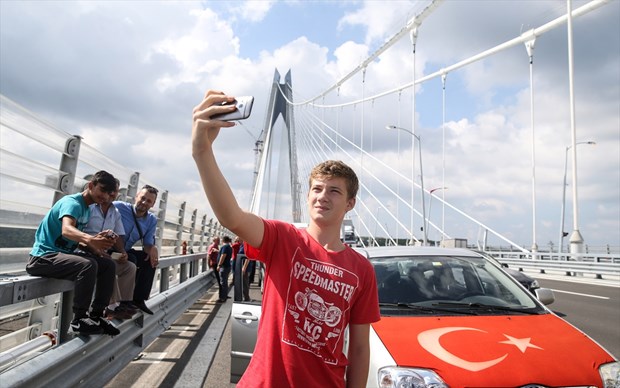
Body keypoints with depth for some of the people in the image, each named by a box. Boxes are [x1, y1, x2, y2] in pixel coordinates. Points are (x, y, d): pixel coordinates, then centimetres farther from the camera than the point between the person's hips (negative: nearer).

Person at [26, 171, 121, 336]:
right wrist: (91, 239, -56)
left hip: (63, 254, 9)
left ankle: (96, 315, 2)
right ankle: (79, 320, -20)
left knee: (109, 265, -1)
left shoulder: (87, 209, 12)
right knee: (88, 265, -33)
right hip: (43, 257, -9)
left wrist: (97, 246, -7)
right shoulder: (72, 202, -16)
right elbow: (66, 230, -36)